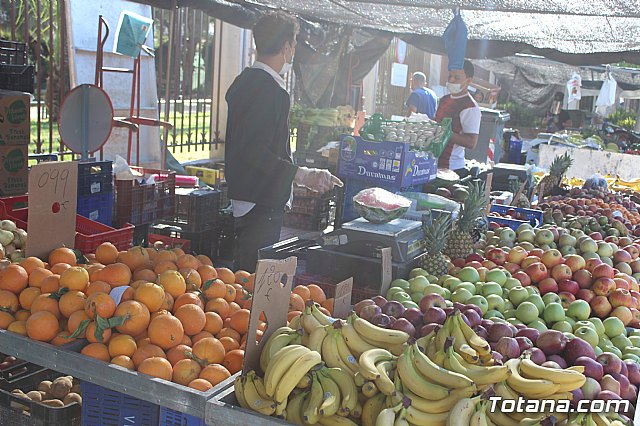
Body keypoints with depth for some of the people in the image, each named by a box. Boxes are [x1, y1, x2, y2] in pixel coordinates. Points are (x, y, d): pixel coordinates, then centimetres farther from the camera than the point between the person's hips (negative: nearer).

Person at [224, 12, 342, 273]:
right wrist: (301, 175, -25)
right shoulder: (270, 88, -19)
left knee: (243, 271, 19)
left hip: (241, 194, 11)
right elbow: (255, 151, -26)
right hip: (262, 202, -11)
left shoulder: (244, 81, 13)